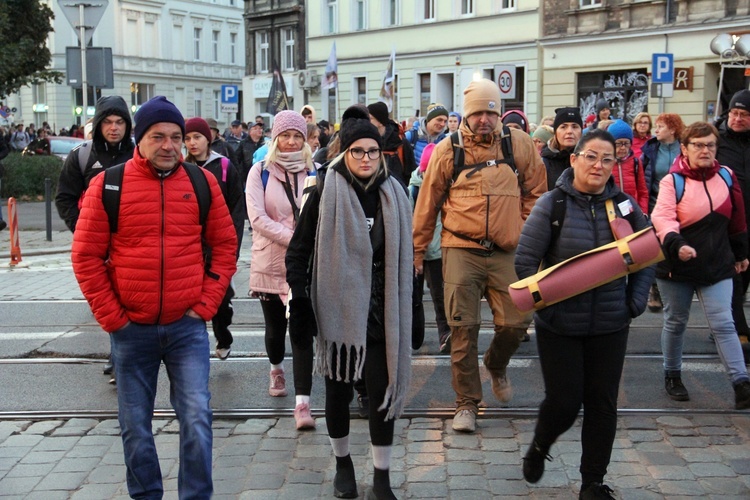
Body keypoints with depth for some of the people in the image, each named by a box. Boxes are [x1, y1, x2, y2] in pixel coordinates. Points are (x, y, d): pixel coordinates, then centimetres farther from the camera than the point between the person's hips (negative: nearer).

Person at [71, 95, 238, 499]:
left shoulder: (202, 183, 1)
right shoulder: (108, 185, -4)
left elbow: (225, 245, 7)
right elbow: (86, 256, -1)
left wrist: (207, 303, -1)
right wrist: (111, 316, -5)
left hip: (187, 326, 0)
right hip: (131, 329, 0)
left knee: (197, 419, -6)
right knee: (136, 426, 11)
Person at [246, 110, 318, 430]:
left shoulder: (314, 173, 3)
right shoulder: (261, 172, 0)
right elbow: (257, 216, -10)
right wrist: (293, 238, -18)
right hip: (270, 262, 1)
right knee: (275, 327, 15)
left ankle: (302, 403, -9)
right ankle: (276, 368, 47)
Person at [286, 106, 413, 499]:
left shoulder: (393, 196, 3)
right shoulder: (325, 195, -6)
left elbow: (403, 258, 11)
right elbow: (298, 252, -2)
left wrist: (405, 311, 12)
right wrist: (300, 301, -9)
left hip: (380, 312, 1)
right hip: (337, 308, -1)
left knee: (381, 390, -1)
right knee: (339, 389, 11)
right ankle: (343, 463, 32)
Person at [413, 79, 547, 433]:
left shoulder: (519, 145, 4)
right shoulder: (448, 150, 0)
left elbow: (535, 192, 13)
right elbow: (427, 203, 7)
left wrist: (525, 232, 6)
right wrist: (418, 249, 11)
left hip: (506, 252, 2)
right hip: (461, 250, -1)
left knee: (515, 323, 1)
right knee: (464, 328, -2)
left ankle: (496, 366, 35)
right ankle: (467, 403, 11)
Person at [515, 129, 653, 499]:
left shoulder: (625, 206, 1)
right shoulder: (552, 204, -9)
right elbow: (525, 262, -8)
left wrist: (635, 301, 2)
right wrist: (547, 303, -12)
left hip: (610, 326, 3)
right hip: (560, 326, -3)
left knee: (603, 404, 6)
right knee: (564, 402, 1)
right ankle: (539, 447, 34)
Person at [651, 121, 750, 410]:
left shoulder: (726, 177, 1)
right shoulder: (672, 181, -11)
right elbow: (662, 217, -25)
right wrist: (676, 244, -42)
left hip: (717, 265, 2)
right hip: (677, 265, -2)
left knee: (723, 325, -4)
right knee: (675, 323, 13)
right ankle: (672, 376, 30)